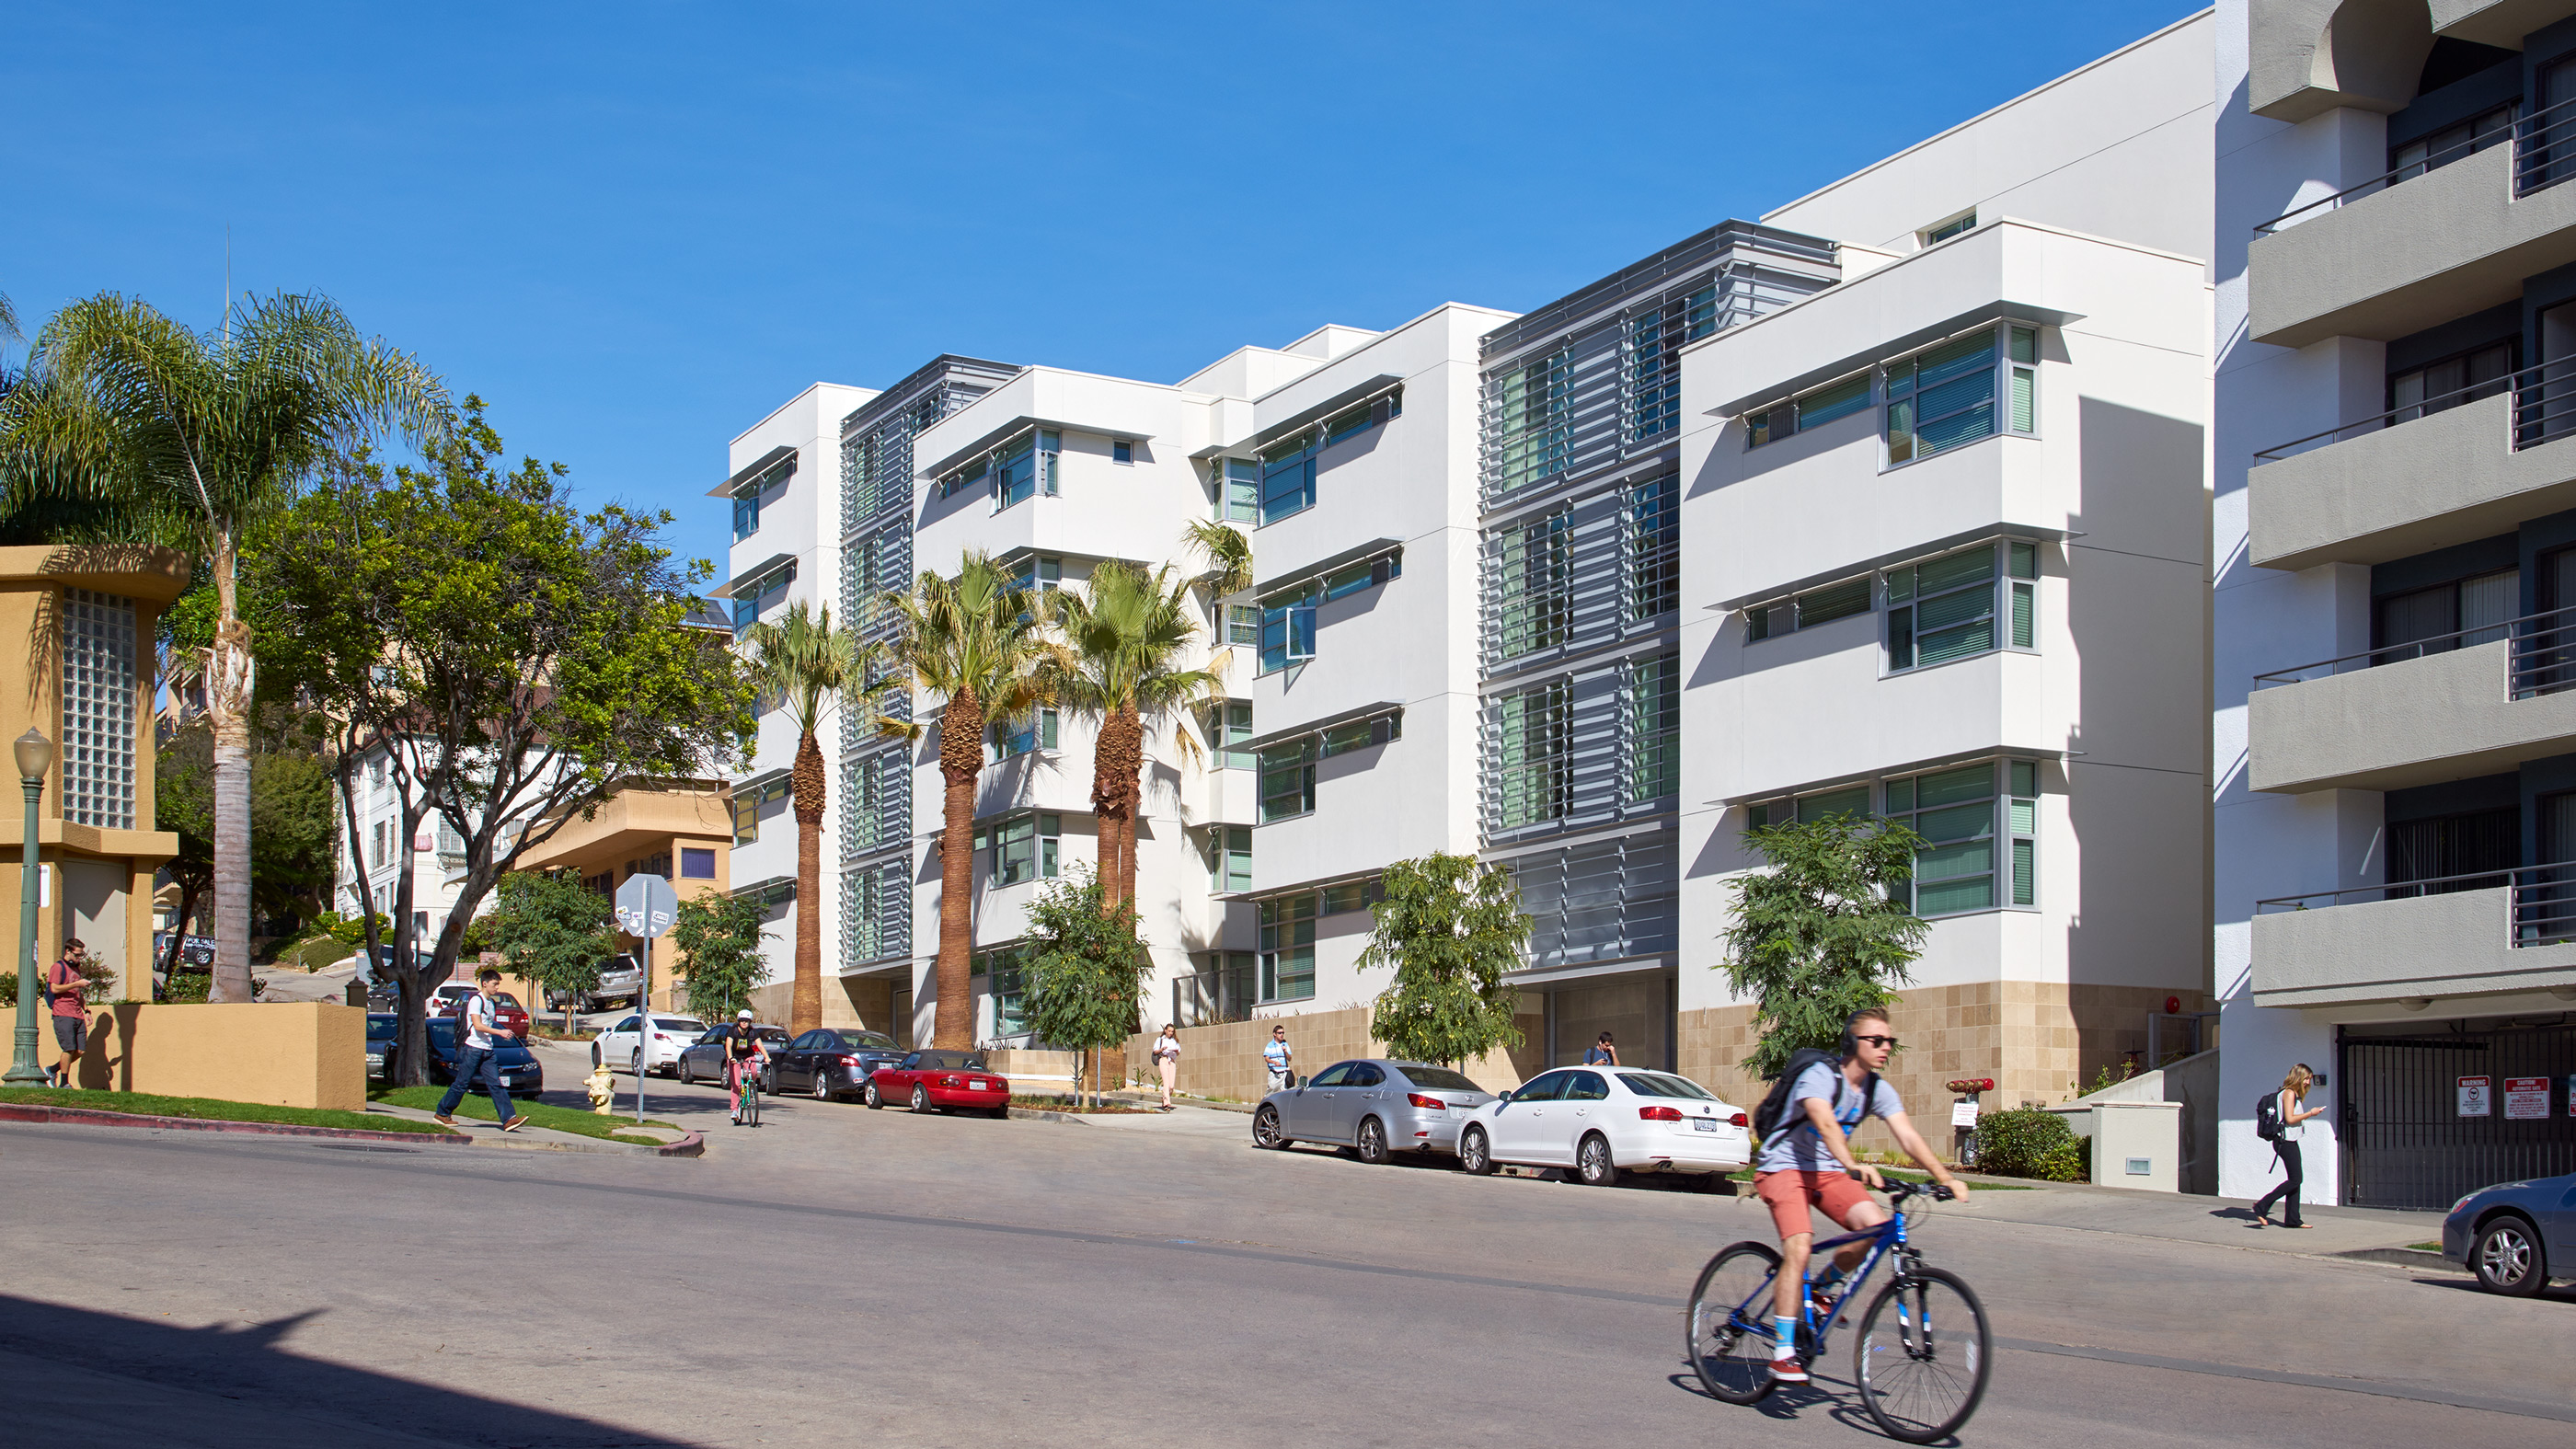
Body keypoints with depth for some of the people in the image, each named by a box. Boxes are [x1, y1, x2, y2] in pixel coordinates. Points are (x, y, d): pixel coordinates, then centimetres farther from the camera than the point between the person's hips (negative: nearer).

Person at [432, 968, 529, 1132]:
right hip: (472, 1048, -7)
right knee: (462, 1084, 0)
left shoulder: (492, 1003, 17)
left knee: (496, 1085, -3)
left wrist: (506, 1034, 14)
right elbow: (477, 1026, -19)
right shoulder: (476, 1000, -9)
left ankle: (509, 1119, -13)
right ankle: (442, 1113, 17)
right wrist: (500, 1032, -23)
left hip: (488, 1050, 7)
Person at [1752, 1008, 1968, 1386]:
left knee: (1875, 1223, -20)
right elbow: (1825, 1124, -40)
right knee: (1798, 1250, -26)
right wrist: (1854, 1165, -56)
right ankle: (1782, 1354, -21)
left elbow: (1909, 1137, -9)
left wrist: (1945, 1178, -24)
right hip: (1784, 1167, -6)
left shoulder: (1878, 1091, -1)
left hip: (1827, 1171, 6)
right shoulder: (1819, 1077, -22)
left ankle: (1822, 1288, 7)